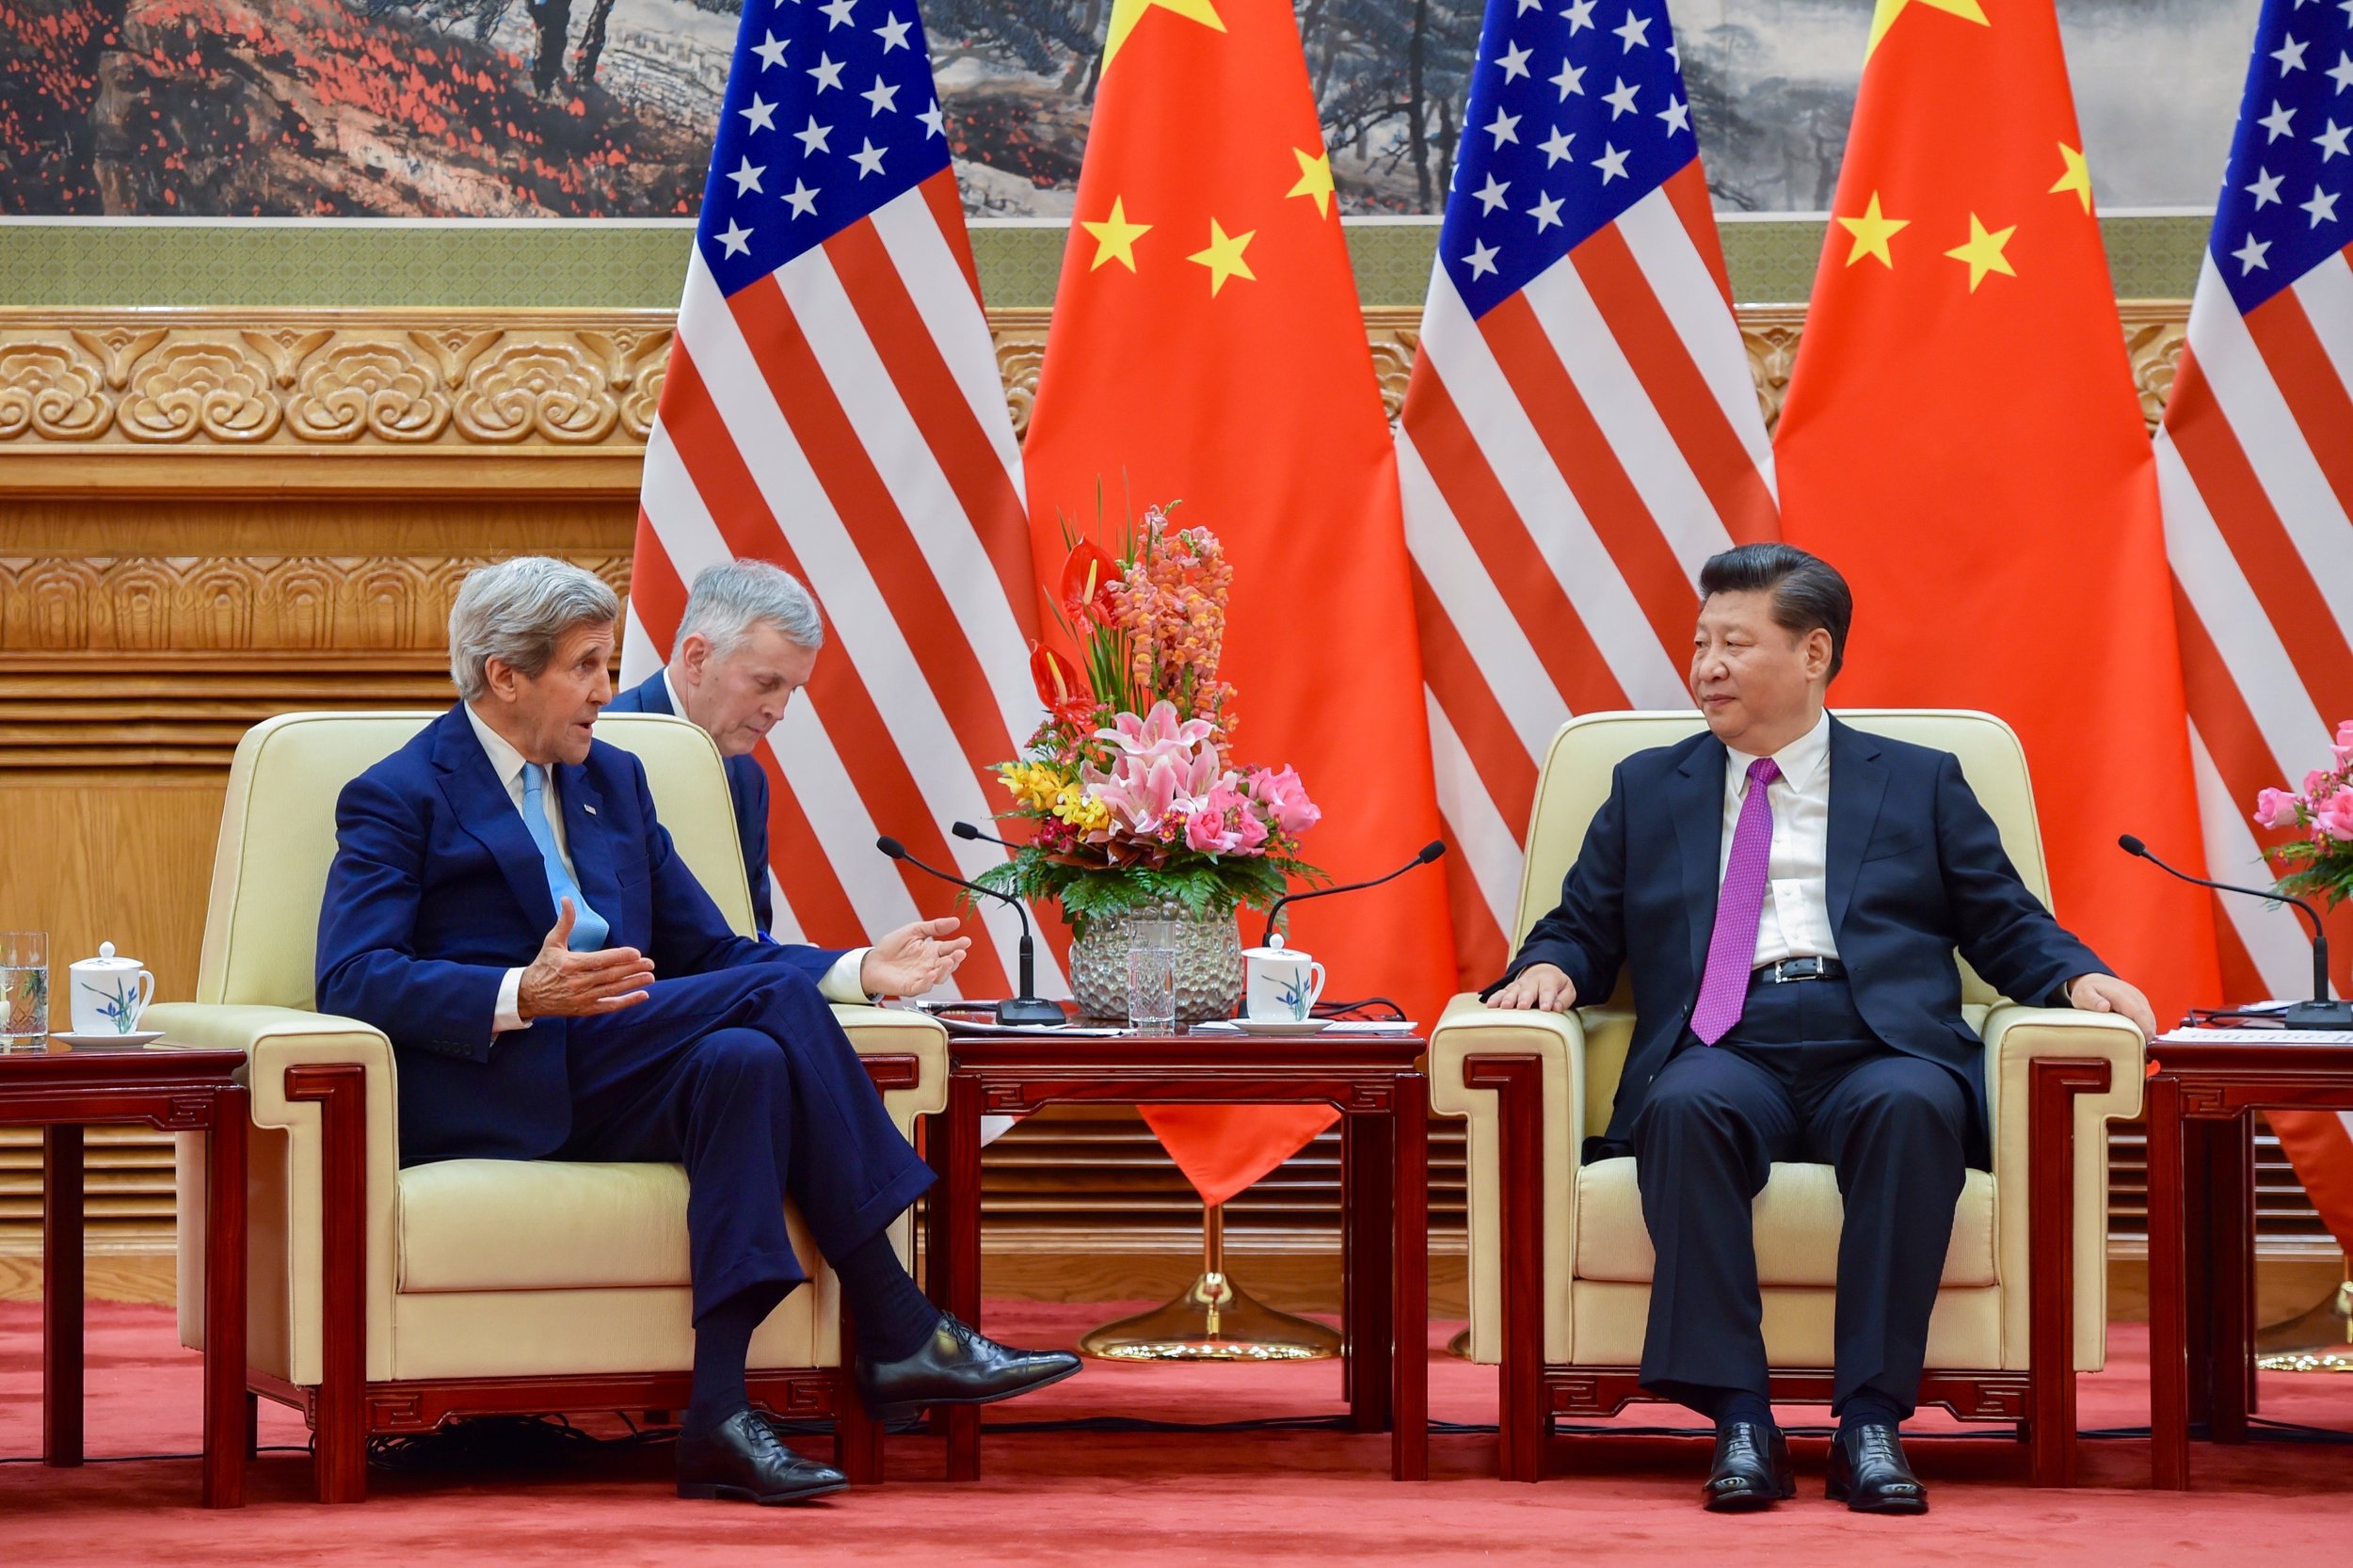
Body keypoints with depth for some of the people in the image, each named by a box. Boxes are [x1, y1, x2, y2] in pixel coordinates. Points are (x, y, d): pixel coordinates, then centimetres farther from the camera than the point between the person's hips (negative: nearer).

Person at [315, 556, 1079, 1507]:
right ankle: (899, 1336, -24)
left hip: (607, 1088, 7)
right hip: (486, 1097, -7)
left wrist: (859, 971, 3)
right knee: (773, 995, -23)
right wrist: (524, 996, -27)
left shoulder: (613, 779, 24)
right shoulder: (400, 796, 2)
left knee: (746, 1061, -29)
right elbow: (351, 980, -12)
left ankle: (720, 1412, -35)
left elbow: (705, 951, 20)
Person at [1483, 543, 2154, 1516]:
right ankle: (1739, 1419, -37)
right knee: (1684, 1107, -36)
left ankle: (1871, 1418, -37)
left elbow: (2005, 926, 16)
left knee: (1910, 1107, -37)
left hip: (1879, 1051, -1)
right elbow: (1583, 927, 22)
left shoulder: (1920, 784, 21)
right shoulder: (1649, 790, 25)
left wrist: (2080, 978, -4)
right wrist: (1550, 968, -1)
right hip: (1725, 1053, 1)